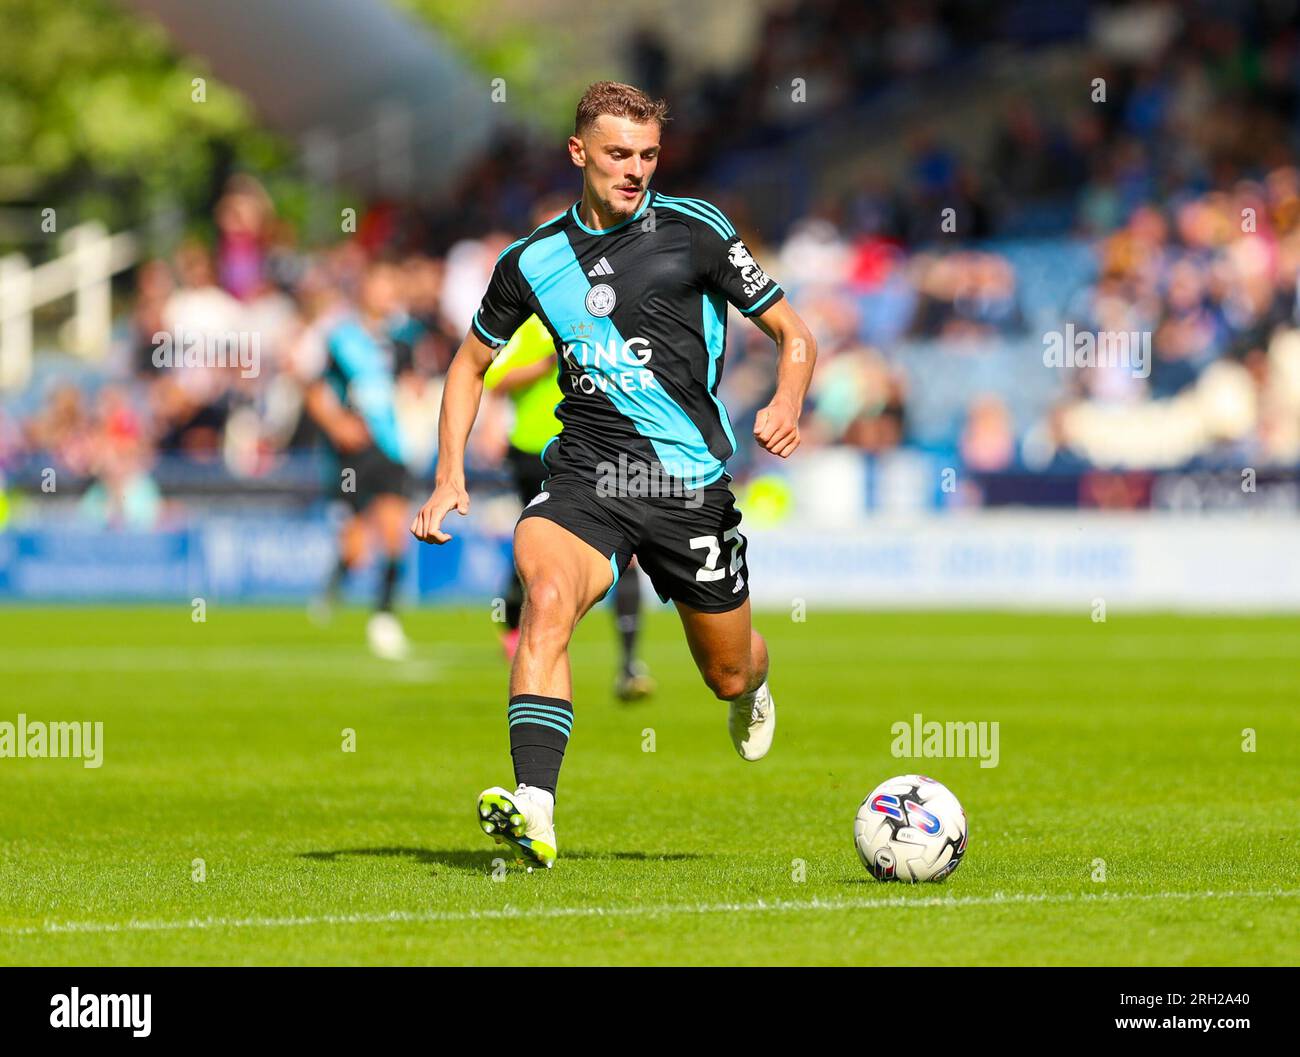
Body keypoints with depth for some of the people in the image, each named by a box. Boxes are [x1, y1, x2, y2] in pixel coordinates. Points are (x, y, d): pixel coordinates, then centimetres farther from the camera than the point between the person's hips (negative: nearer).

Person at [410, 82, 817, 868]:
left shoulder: (695, 231, -3)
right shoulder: (533, 259, 6)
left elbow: (794, 335, 3)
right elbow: (472, 363, 20)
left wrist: (788, 403, -19)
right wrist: (450, 478, 8)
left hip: (690, 484, -1)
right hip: (585, 476, 1)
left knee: (727, 675, 12)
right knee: (546, 596, -31)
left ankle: (754, 685, 53)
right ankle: (534, 810, -41)